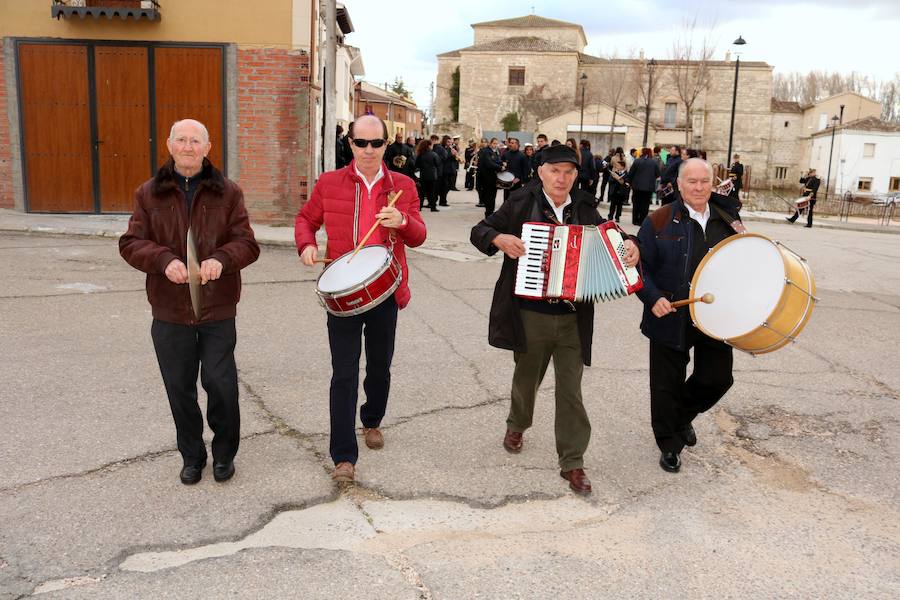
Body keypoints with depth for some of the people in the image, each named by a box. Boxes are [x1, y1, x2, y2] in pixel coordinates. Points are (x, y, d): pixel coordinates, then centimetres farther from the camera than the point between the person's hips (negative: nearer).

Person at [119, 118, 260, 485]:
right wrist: (163, 260, -20)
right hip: (169, 311, 2)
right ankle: (192, 456, 29)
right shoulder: (149, 194, 4)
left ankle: (224, 454, 25)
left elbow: (246, 243, -2)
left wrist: (222, 259, -24)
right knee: (179, 388, 10)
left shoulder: (227, 192, 1)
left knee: (220, 384, 3)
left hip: (218, 309, -1)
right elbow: (131, 243, 0)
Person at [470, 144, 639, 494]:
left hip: (573, 318, 1)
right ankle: (517, 425, 49)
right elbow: (479, 231, 2)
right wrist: (499, 238, -19)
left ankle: (572, 463, 13)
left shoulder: (585, 209, 4)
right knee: (527, 377, 20)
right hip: (530, 316, -1)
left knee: (570, 391, 3)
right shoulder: (521, 203, -3)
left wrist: (629, 245, -5)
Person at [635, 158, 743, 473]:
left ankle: (683, 415, 39)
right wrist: (653, 298, -19)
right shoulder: (659, 221, -6)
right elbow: (641, 266, -6)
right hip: (671, 318, -3)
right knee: (668, 384, 6)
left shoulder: (728, 220, 7)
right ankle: (669, 445, 26)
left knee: (717, 378, 8)